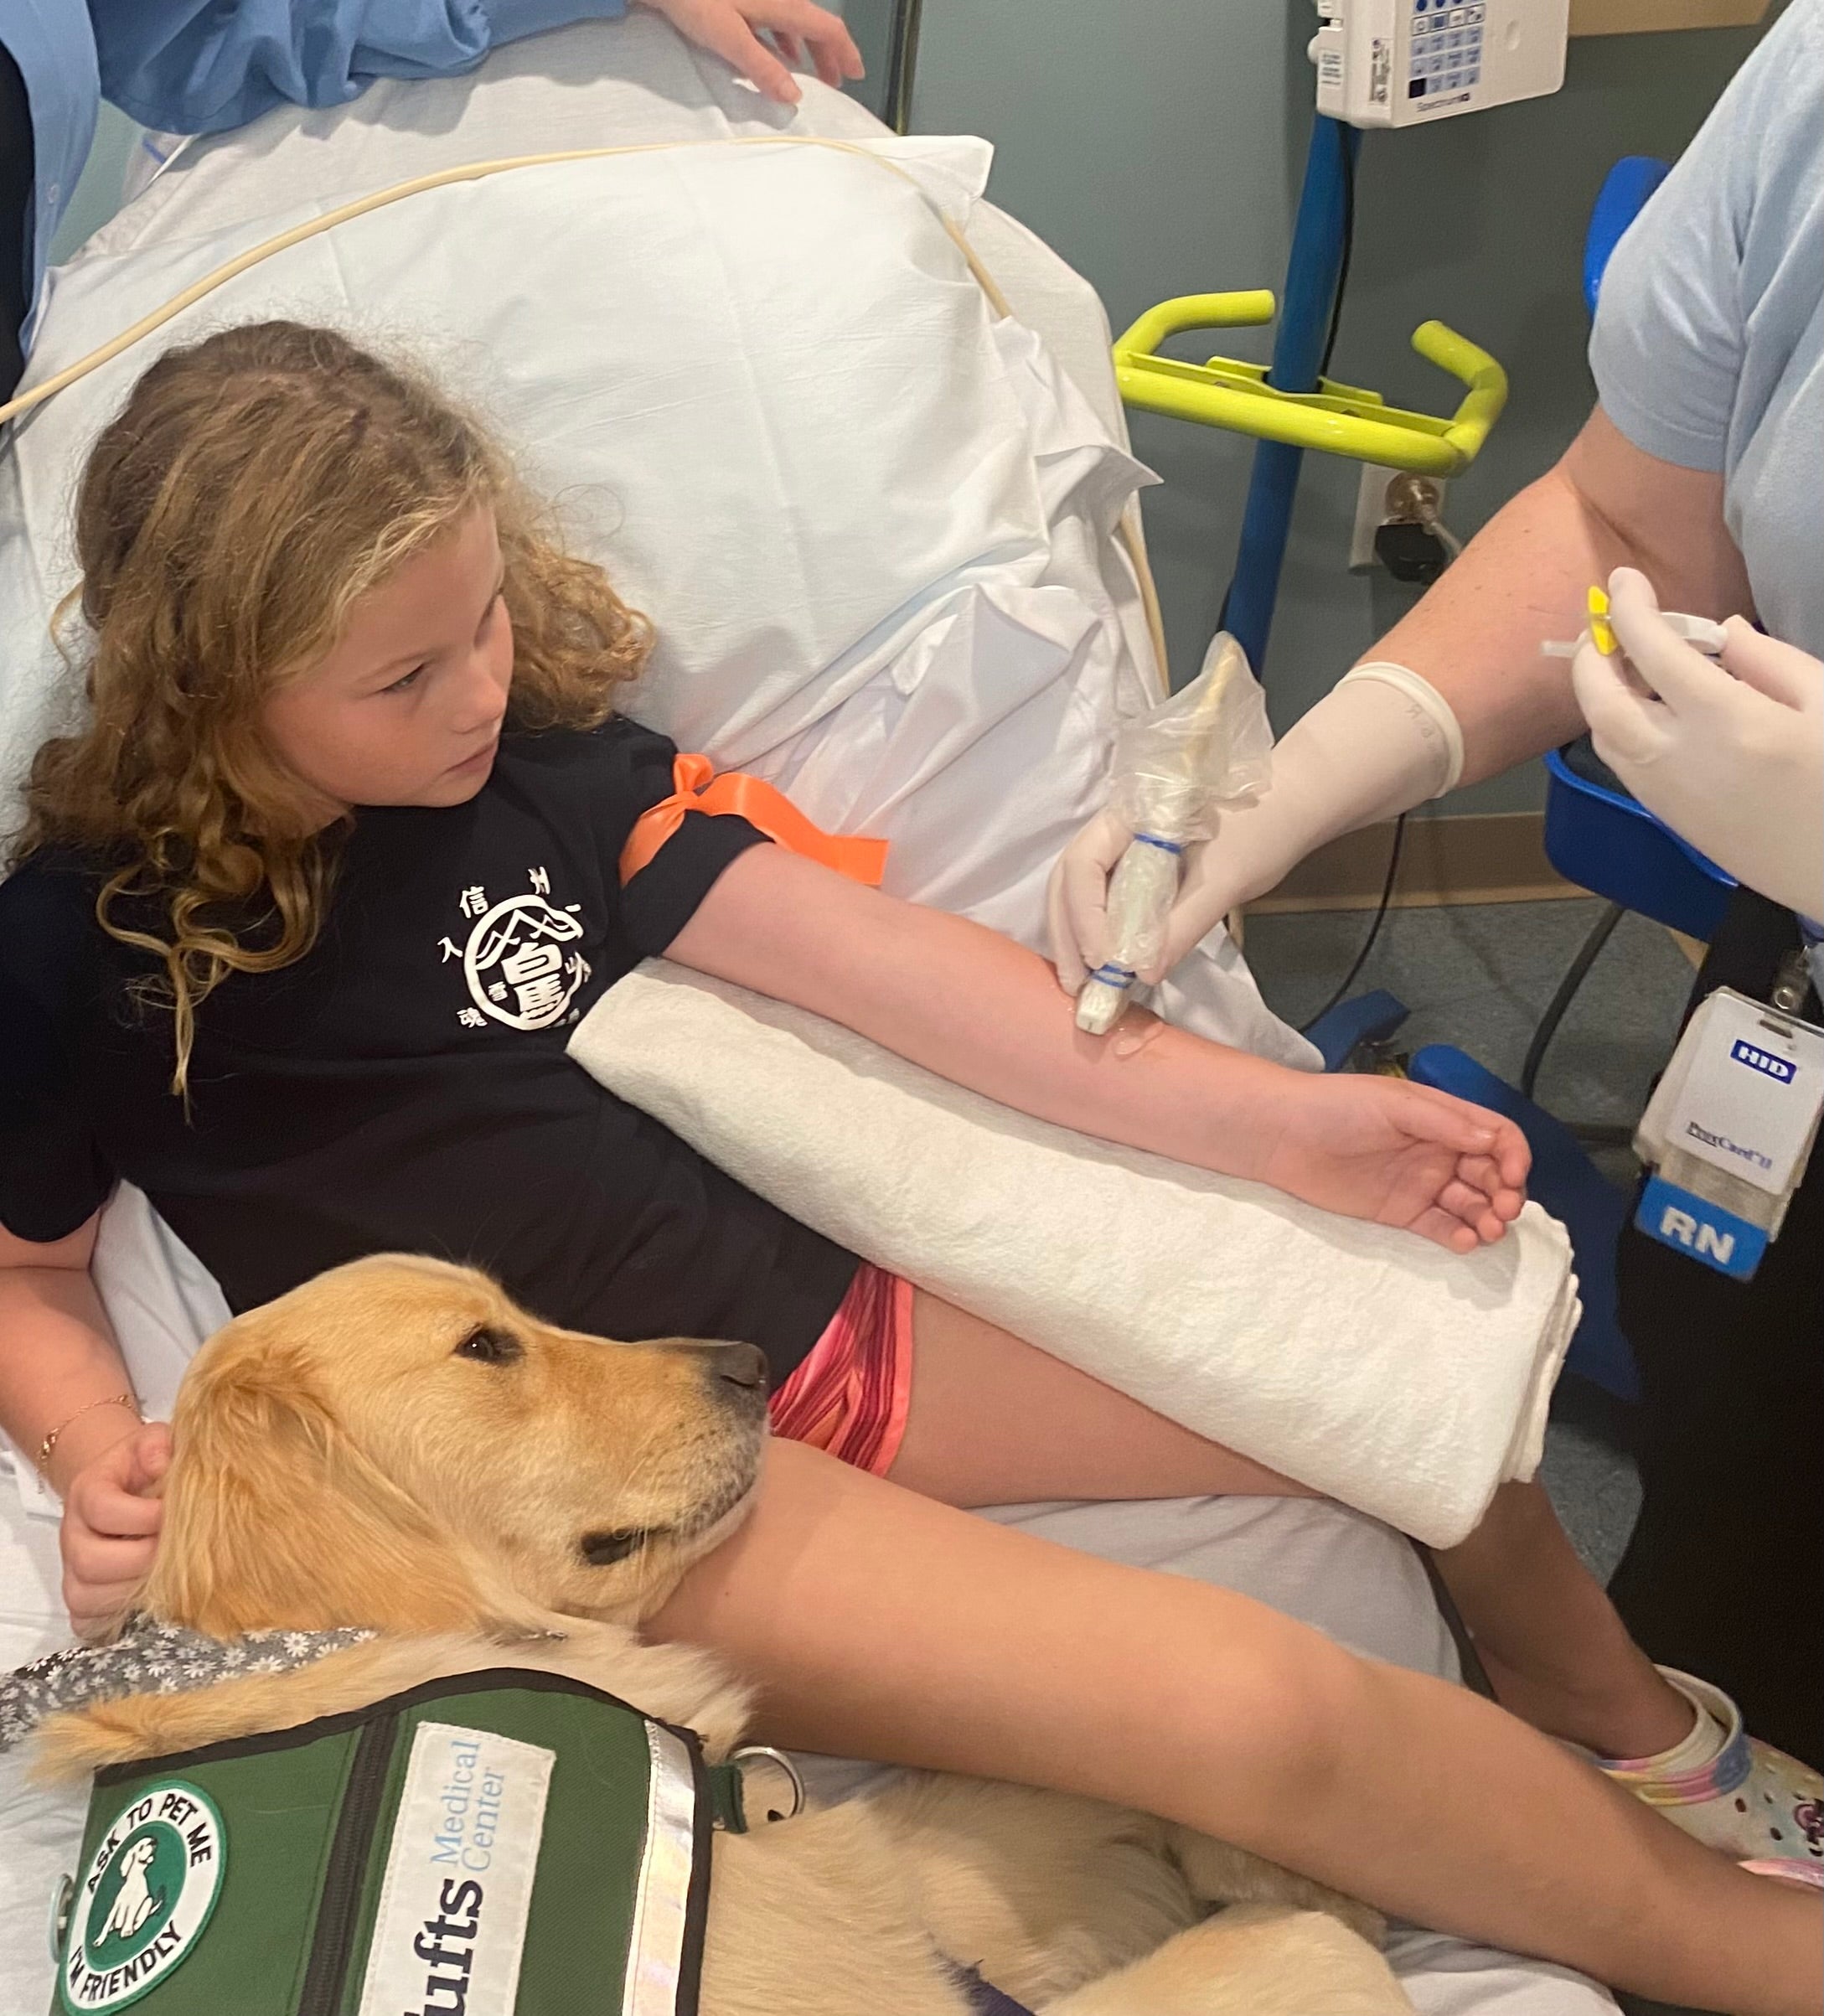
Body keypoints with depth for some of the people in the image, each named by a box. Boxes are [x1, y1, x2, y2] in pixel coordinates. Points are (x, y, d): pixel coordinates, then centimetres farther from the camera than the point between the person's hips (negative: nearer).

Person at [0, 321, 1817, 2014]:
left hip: (813, 1314, 6)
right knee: (1258, 1716, -23)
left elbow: (870, 956, -2)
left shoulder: (531, 747, 1)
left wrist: (1271, 1119, -6)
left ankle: (1638, 1745, 33)